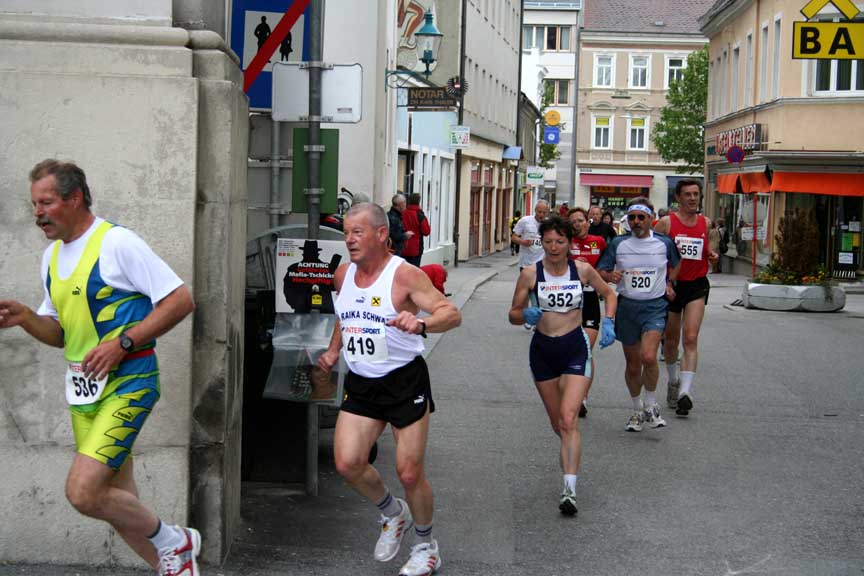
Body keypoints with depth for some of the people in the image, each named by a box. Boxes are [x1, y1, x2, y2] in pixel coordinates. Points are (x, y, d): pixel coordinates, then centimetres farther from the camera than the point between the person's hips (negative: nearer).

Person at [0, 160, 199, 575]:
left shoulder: (115, 242, -12)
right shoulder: (52, 256, 12)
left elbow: (181, 300, -15)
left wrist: (122, 343, -19)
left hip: (128, 383, -8)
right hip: (83, 388, 8)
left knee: (82, 492, -17)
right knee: (115, 501, 11)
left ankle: (172, 542, 4)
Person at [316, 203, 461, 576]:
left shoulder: (404, 274, -15)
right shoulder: (343, 273, 5)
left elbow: (452, 314, -23)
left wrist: (420, 324, -42)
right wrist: (333, 351, 14)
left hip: (404, 381, -5)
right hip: (360, 384, 6)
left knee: (409, 472, -1)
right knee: (347, 463, -7)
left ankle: (426, 546, 24)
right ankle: (393, 513, 23)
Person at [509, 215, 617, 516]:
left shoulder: (582, 269, -4)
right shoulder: (530, 273, -5)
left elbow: (608, 294, 13)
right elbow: (513, 314, 2)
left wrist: (608, 323, -3)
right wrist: (526, 315, -21)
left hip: (576, 348, -2)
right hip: (542, 350, 2)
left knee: (568, 419, -18)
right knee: (557, 423, 13)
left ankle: (569, 488, -21)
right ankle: (572, 458, 44)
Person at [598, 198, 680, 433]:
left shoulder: (664, 243, 1)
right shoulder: (618, 244, 1)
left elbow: (676, 264, 21)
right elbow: (600, 271, 4)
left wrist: (669, 284, 7)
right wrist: (610, 276, -17)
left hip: (655, 307, -2)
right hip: (627, 306, 2)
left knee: (648, 357, -22)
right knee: (632, 365, 9)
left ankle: (651, 406, 0)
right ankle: (637, 409, 29)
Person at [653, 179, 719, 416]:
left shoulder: (705, 223, 6)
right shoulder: (666, 222, -6)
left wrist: (711, 255, 2)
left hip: (697, 285, 1)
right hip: (672, 285, -1)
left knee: (691, 339, -13)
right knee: (671, 341, 13)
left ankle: (685, 392, -18)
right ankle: (673, 382, 38)